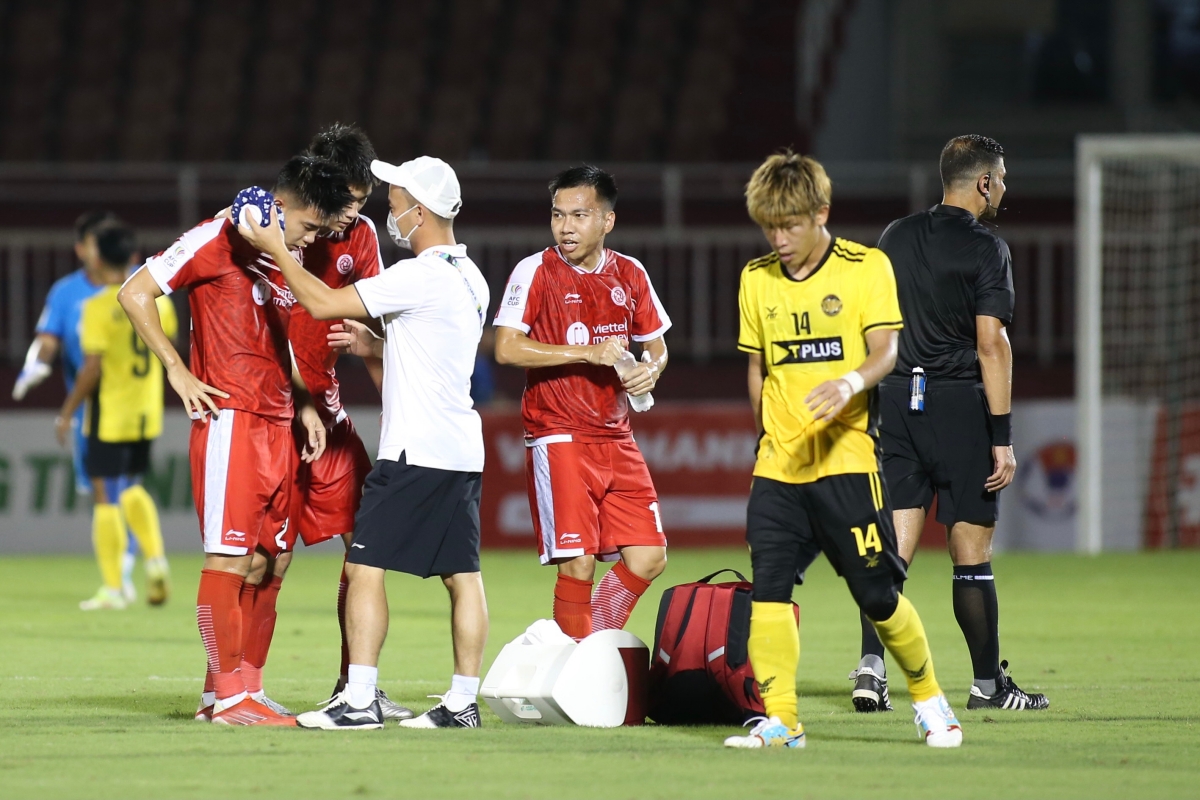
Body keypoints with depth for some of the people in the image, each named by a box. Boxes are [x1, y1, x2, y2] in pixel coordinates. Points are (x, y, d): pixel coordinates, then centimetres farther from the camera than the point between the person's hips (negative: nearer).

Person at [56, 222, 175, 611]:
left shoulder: (99, 307, -17)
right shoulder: (157, 299, 1)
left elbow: (92, 370, -18)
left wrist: (67, 413, -8)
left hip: (109, 414, -6)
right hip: (146, 413, 6)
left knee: (106, 497, 1)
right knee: (131, 488, 23)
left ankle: (112, 589, 1)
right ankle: (155, 558, 4)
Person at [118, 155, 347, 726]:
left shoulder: (287, 255, 17)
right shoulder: (220, 240, -7)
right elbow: (134, 294, -8)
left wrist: (302, 404, 14)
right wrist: (177, 372, -12)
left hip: (277, 424, 8)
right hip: (230, 418, -8)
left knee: (268, 558, 8)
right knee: (229, 556, -8)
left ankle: (221, 690, 14)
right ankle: (228, 696, -7)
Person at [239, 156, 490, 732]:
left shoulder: (422, 277, -15)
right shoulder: (469, 278, 14)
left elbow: (323, 304, -15)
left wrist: (275, 248, -6)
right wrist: (373, 346, 17)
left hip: (416, 449, -9)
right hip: (462, 449, 9)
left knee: (365, 566, -6)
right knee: (462, 575, 8)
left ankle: (360, 700, -10)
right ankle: (463, 701, 9)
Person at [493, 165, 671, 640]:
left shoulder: (630, 275, 8)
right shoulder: (536, 272, -6)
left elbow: (655, 346, 21)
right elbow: (506, 348, -17)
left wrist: (651, 369, -4)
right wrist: (587, 354, -21)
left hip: (616, 437, 5)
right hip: (557, 438, -5)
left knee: (648, 558, 0)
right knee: (578, 565, -9)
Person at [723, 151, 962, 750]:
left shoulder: (867, 267, -2)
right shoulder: (756, 279, 11)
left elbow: (886, 350, -12)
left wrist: (850, 383, -31)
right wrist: (769, 432, 14)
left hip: (846, 459, -4)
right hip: (777, 466, 4)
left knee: (878, 594, -1)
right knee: (768, 588, -9)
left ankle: (929, 699, 20)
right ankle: (779, 719, -5)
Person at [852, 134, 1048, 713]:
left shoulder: (896, 237, 11)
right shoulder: (986, 249, -8)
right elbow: (990, 344, -13)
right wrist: (1002, 439, -13)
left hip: (895, 401, 5)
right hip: (960, 404, -5)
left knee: (894, 543, 2)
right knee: (971, 551, 2)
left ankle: (871, 663, -14)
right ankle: (988, 683, 9)